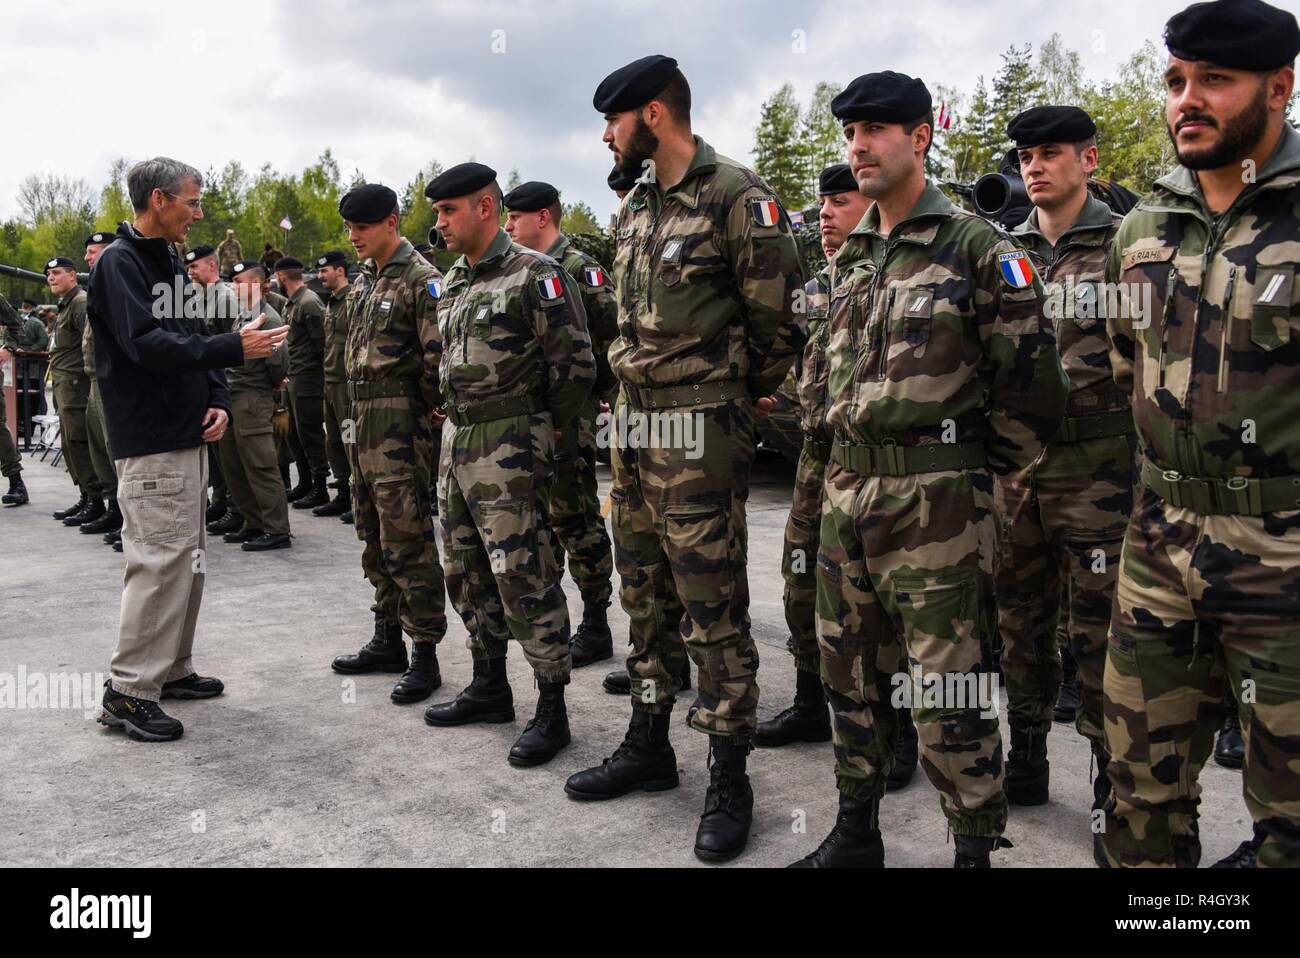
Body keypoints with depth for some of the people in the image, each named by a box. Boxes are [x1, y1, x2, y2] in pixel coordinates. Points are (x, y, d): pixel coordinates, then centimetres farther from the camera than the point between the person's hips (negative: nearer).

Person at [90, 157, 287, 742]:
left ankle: (171, 669, 24)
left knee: (186, 558, 13)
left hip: (188, 437, 9)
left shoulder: (171, 264, 17)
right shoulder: (120, 262, -10)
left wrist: (217, 401, 0)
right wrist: (234, 349, -23)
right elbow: (146, 343, -22)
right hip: (149, 443, -9)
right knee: (158, 562, -10)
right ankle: (127, 691, -1)